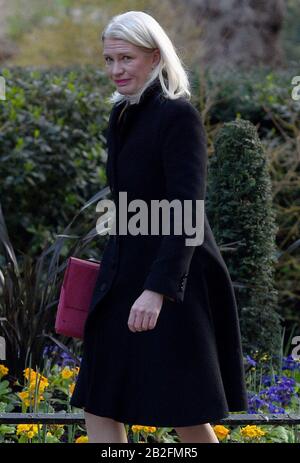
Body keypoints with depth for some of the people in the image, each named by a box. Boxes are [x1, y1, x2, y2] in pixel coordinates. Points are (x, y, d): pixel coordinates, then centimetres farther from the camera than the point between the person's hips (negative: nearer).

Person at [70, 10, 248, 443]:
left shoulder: (179, 115, -14)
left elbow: (187, 212, -22)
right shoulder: (122, 116, 11)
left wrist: (157, 289, -30)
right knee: (99, 409, 4)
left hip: (172, 281, -8)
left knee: (186, 416, 0)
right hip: (124, 278, 8)